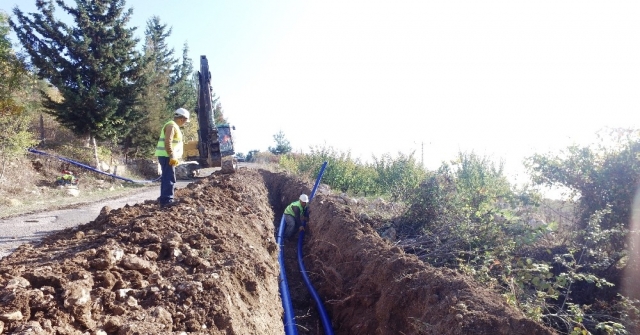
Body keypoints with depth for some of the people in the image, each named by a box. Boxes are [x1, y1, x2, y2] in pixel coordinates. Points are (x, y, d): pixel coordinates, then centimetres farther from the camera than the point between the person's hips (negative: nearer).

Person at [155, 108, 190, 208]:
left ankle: (163, 199, 22)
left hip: (167, 156, 11)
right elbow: (167, 142, -23)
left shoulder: (174, 126, 20)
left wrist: (173, 157, 24)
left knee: (166, 177, 15)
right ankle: (166, 200, -14)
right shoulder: (171, 126, -13)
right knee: (170, 178, -13)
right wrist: (172, 157, -26)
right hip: (166, 156, -11)